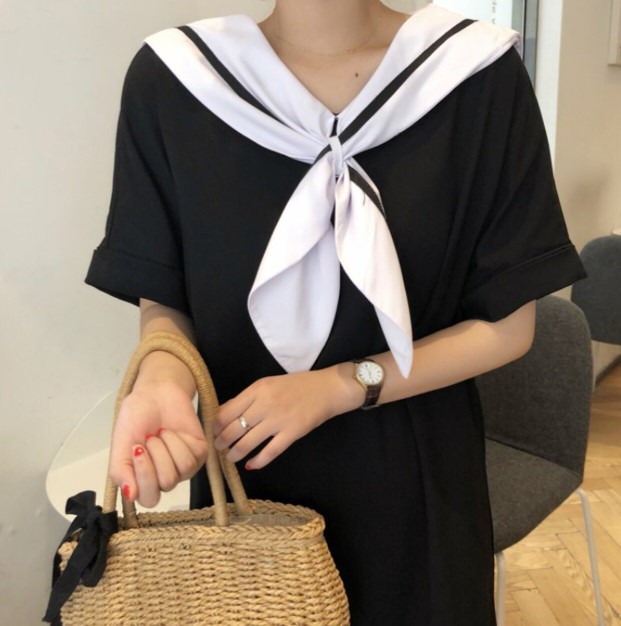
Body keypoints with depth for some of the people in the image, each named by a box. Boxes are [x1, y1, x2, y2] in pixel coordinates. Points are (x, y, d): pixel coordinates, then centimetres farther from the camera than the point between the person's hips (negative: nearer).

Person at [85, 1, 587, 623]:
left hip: (416, 485, 0)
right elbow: (163, 301, -2)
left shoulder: (478, 73, -11)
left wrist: (341, 387, -18)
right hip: (243, 484, 1)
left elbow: (507, 325, -7)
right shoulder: (169, 80, -8)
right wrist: (162, 381, -24)